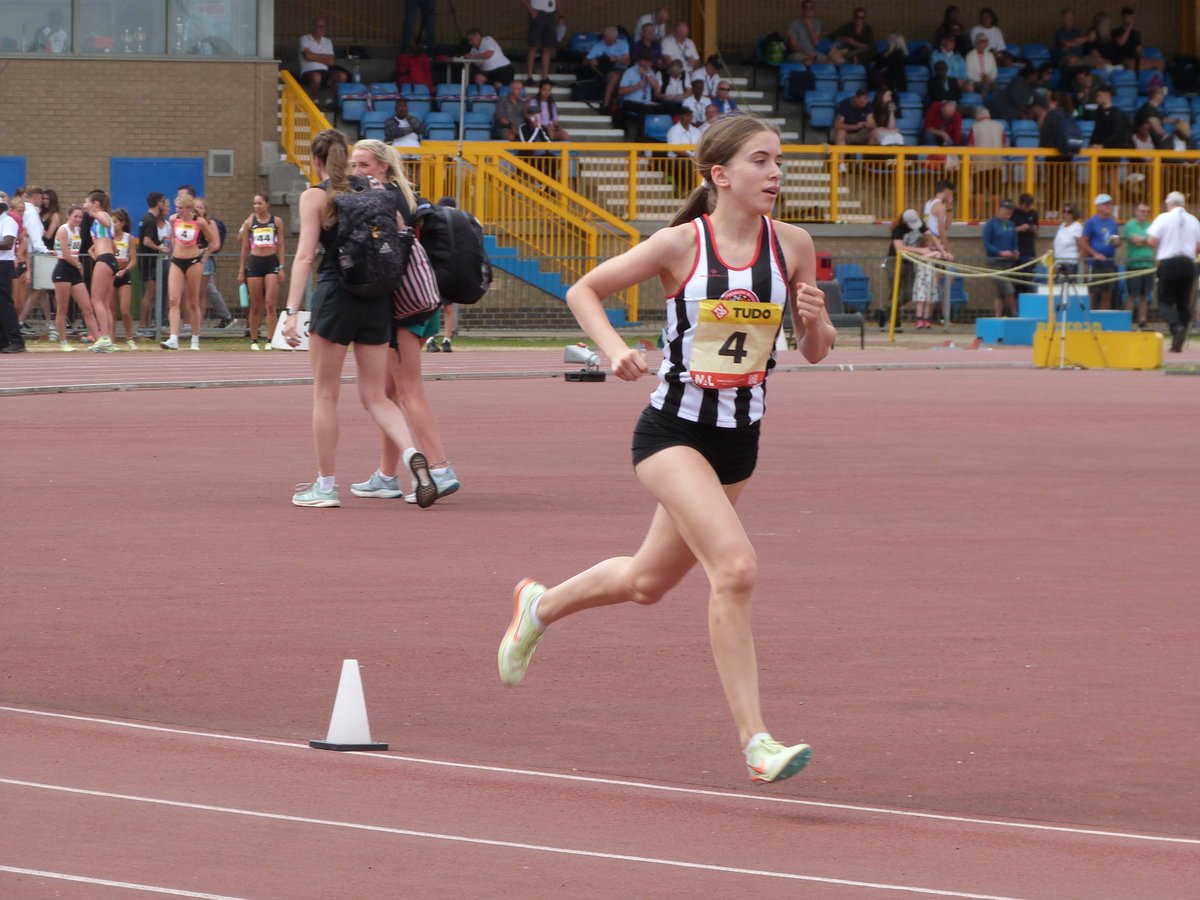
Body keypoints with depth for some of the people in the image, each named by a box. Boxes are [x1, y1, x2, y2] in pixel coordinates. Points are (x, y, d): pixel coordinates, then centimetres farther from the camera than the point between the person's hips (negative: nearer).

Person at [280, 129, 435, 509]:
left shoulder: (315, 197, -3)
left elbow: (305, 256, -11)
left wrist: (291, 311, -15)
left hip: (334, 293, -4)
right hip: (377, 300, 4)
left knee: (325, 394, 6)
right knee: (375, 396, 9)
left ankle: (325, 486, 8)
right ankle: (413, 455, -16)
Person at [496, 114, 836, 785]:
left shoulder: (793, 245, -2)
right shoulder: (680, 245, -12)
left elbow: (815, 352, 6)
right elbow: (584, 291, 0)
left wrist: (816, 320, -16)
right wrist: (615, 349, -17)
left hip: (739, 438, 6)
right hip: (674, 431, -6)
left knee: (649, 582, 20)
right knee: (735, 566, -24)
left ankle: (541, 606, 49)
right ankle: (755, 740, -19)